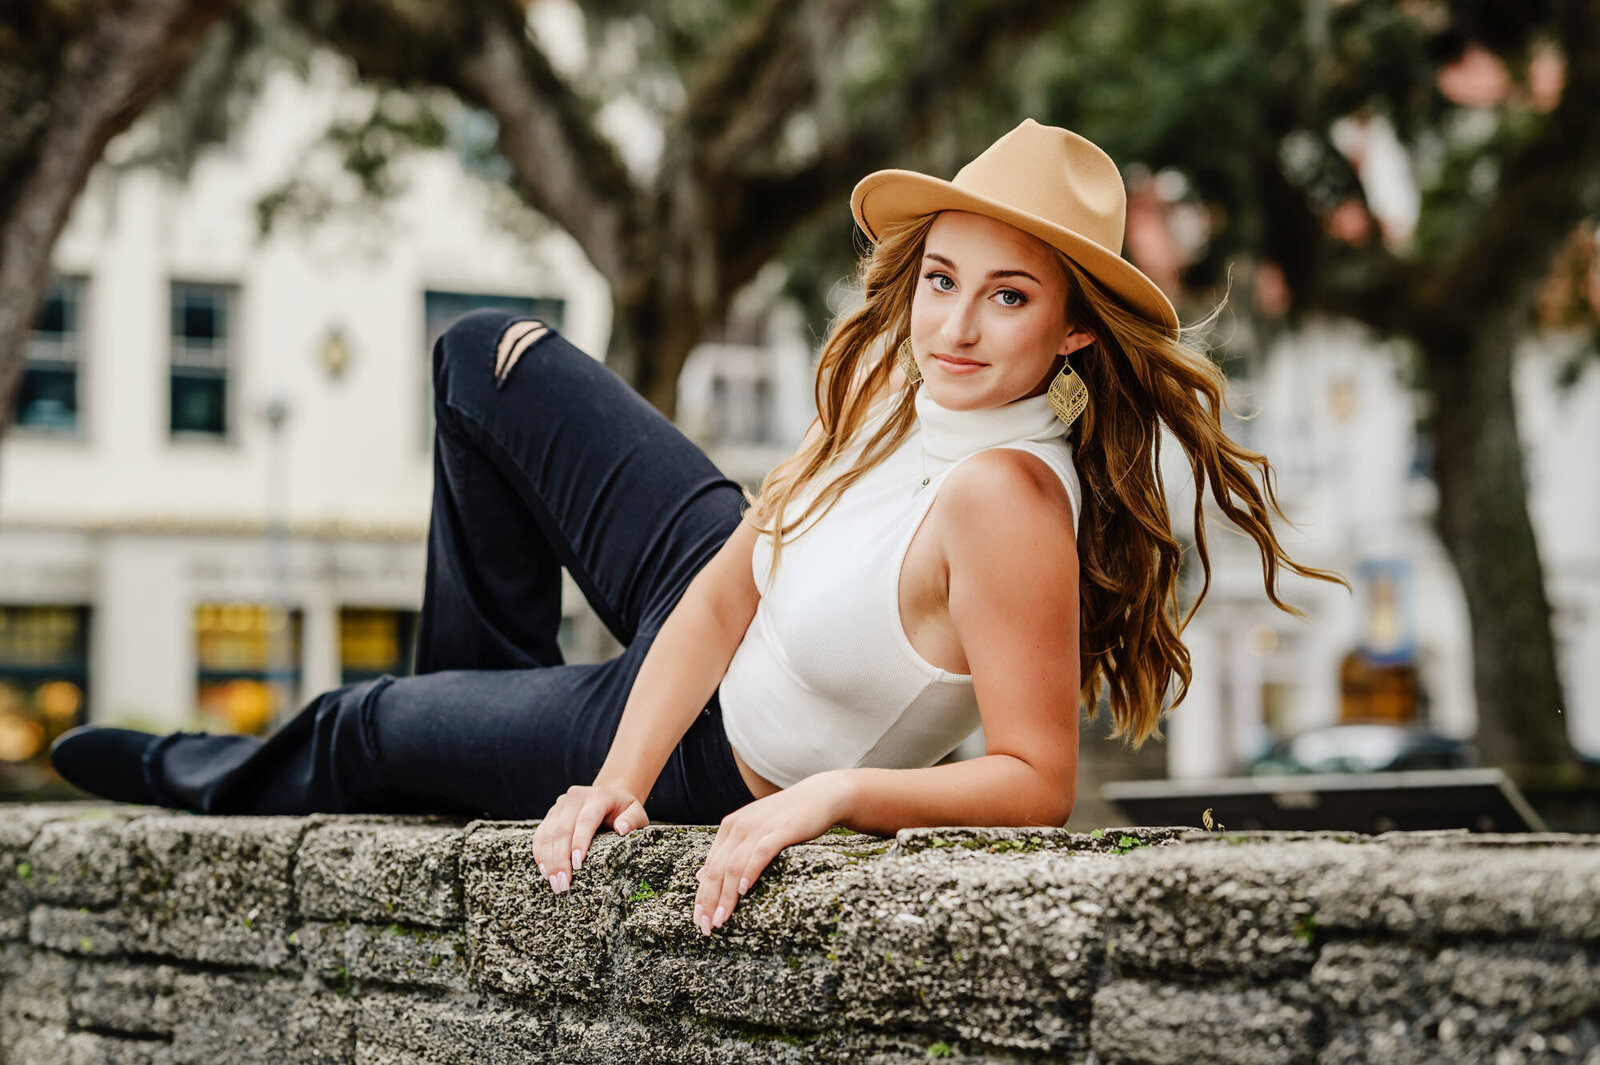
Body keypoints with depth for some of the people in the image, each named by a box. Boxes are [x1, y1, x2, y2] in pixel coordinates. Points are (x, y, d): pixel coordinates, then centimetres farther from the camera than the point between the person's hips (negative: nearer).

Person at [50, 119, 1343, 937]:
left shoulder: (1004, 496, -38)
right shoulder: (895, 387, -16)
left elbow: (1037, 780, -34)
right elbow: (723, 595, -13)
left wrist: (834, 793, -44)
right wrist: (619, 775, -21)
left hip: (723, 771, -6)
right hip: (701, 618, 6)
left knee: (361, 724, 16)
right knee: (491, 359, 14)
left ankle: (234, 784, 56)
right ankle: (487, 694, 33)